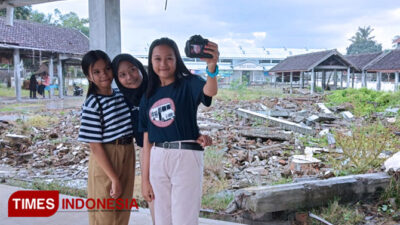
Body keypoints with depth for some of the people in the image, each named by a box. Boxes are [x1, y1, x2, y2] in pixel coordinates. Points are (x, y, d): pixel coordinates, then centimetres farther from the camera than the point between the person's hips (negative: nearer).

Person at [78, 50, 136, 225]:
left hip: (127, 156, 6)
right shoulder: (92, 105, -14)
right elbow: (95, 146, -15)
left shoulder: (121, 96, 5)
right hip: (105, 160, -6)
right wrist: (114, 178, -15)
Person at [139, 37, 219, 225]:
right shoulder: (148, 96, 9)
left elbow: (210, 91, -28)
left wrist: (212, 67, -49)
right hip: (158, 160, 5)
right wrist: (145, 179, 10)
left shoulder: (188, 84, -4)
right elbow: (147, 140, 10)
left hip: (186, 156, -5)